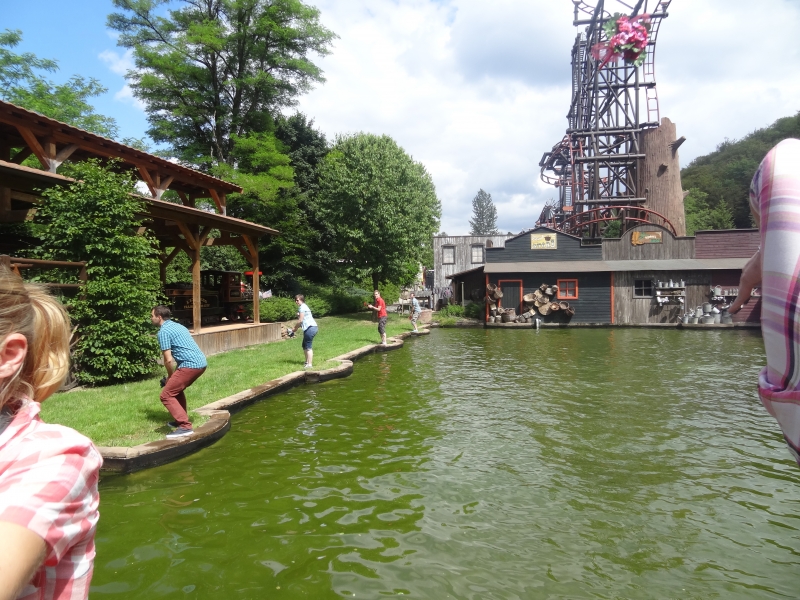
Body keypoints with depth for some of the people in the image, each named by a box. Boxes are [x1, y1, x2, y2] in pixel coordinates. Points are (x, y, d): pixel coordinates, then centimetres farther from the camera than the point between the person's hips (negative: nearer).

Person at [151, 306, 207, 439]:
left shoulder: (163, 331, -6)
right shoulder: (177, 326, 22)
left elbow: (168, 360, -10)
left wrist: (170, 377, 8)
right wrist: (173, 376, 25)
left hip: (190, 365, -9)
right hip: (201, 362, 9)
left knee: (166, 395, -2)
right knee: (176, 388, 29)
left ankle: (185, 427, -9)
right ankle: (181, 419, 35)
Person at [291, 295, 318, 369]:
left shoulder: (302, 307, -8)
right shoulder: (303, 306, 22)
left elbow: (300, 320, -13)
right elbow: (302, 321, 20)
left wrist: (295, 328, -2)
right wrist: (296, 328, 12)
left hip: (310, 328, -10)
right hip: (311, 327, 10)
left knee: (308, 347, -9)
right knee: (304, 346, 18)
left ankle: (309, 364, -10)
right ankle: (307, 362, 26)